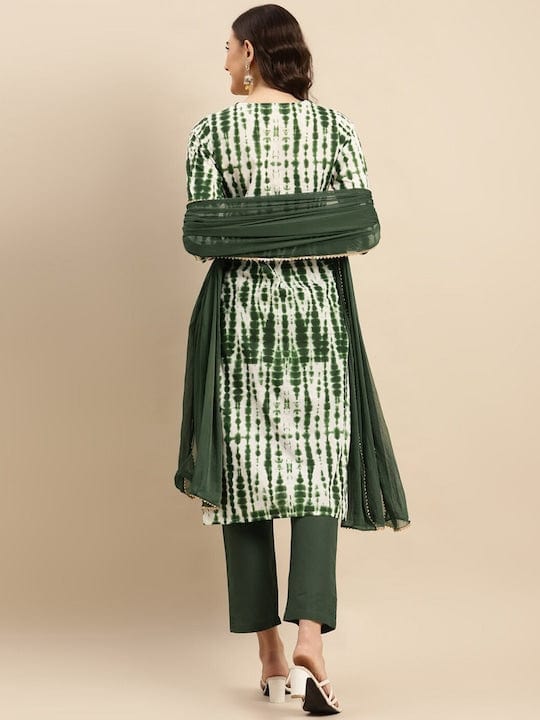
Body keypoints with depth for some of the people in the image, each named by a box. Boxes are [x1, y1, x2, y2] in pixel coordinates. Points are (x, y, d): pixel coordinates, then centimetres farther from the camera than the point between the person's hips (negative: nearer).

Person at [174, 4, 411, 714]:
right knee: (316, 470, 1)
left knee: (246, 473, 6)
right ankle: (310, 636, -18)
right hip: (315, 308, 1)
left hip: (242, 310, 0)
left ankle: (272, 658, 10)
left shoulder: (213, 131, -2)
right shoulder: (333, 125, 1)